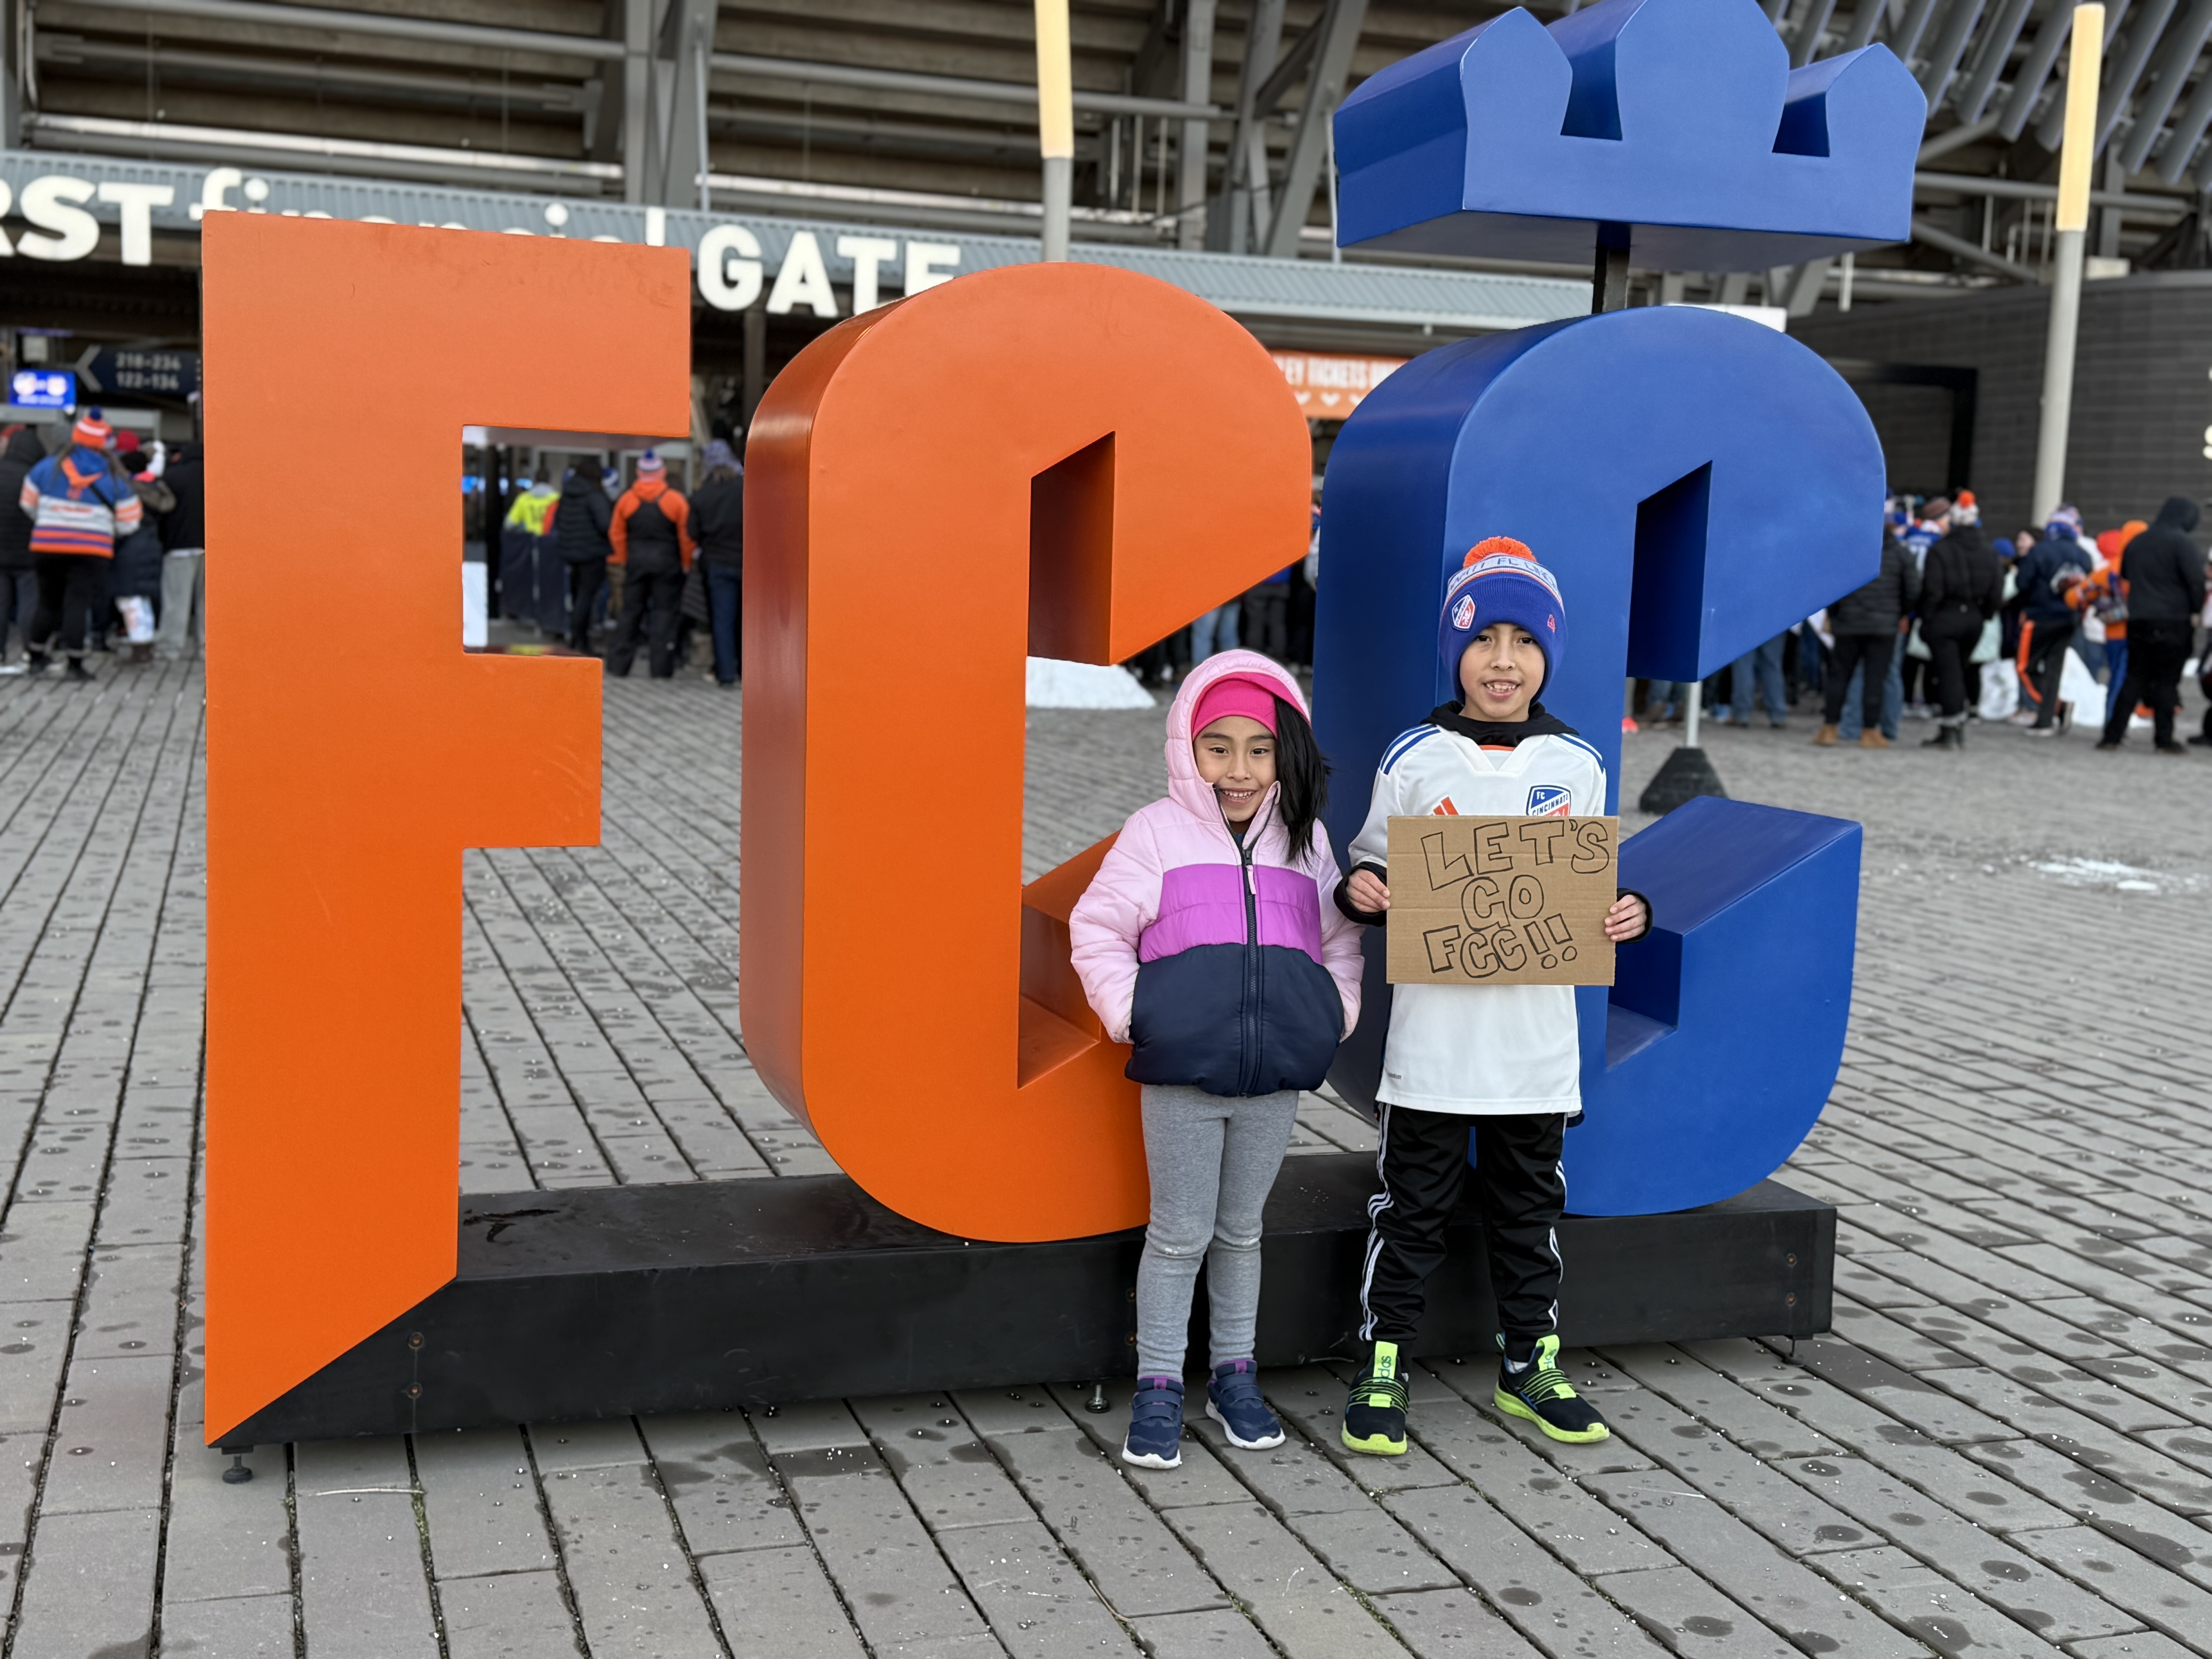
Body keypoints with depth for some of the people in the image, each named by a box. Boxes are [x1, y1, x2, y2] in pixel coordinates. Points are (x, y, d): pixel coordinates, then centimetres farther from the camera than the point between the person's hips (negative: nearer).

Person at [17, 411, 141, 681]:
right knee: (77, 605, -4)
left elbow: (28, 505, 10)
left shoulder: (47, 467, 2)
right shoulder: (115, 479, -1)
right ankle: (75, 664, -8)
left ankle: (37, 659, 23)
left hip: (47, 547, 2)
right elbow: (127, 524, 2)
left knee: (47, 603, 15)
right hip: (91, 552, -2)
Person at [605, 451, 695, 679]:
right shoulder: (676, 501, -7)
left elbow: (616, 534, 6)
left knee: (631, 611, 11)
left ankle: (619, 666, 13)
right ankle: (661, 667, 0)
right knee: (664, 613, 3)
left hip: (636, 560, 3)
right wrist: (686, 564, 5)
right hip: (666, 562, -3)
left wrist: (624, 559, 18)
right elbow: (687, 536, -6)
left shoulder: (626, 500, 1)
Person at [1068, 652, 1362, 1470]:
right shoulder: (1157, 832, -3)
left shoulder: (1306, 842, 8)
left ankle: (1235, 1374, 30)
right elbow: (1097, 932, -1)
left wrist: (1334, 1019, 5)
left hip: (1274, 1082, 3)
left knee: (1241, 1231, 16)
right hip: (1180, 1077, -3)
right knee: (1179, 1234, 3)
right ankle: (1158, 1388, 16)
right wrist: (1131, 1017, -8)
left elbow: (1340, 943, 17)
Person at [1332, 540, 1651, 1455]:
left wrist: (1627, 913, -9)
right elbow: (1374, 875, 5)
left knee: (1529, 1207, 15)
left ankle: (1529, 1366, 29)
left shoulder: (1577, 766, 3)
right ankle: (1383, 1370, 17)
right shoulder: (1415, 760, -3)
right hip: (1433, 1031, -2)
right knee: (1411, 1207, 6)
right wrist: (1359, 893, -17)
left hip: (1537, 1036, 2)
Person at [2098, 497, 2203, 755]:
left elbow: (2126, 576, 18)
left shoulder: (2137, 542, 12)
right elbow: (2196, 580, -13)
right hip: (2173, 621, -6)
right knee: (2167, 681, 0)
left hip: (2138, 620, 6)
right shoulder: (2182, 542, -9)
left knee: (2135, 678, 9)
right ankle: (2164, 740, 1)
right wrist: (2197, 611, -3)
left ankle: (2113, 736, 3)